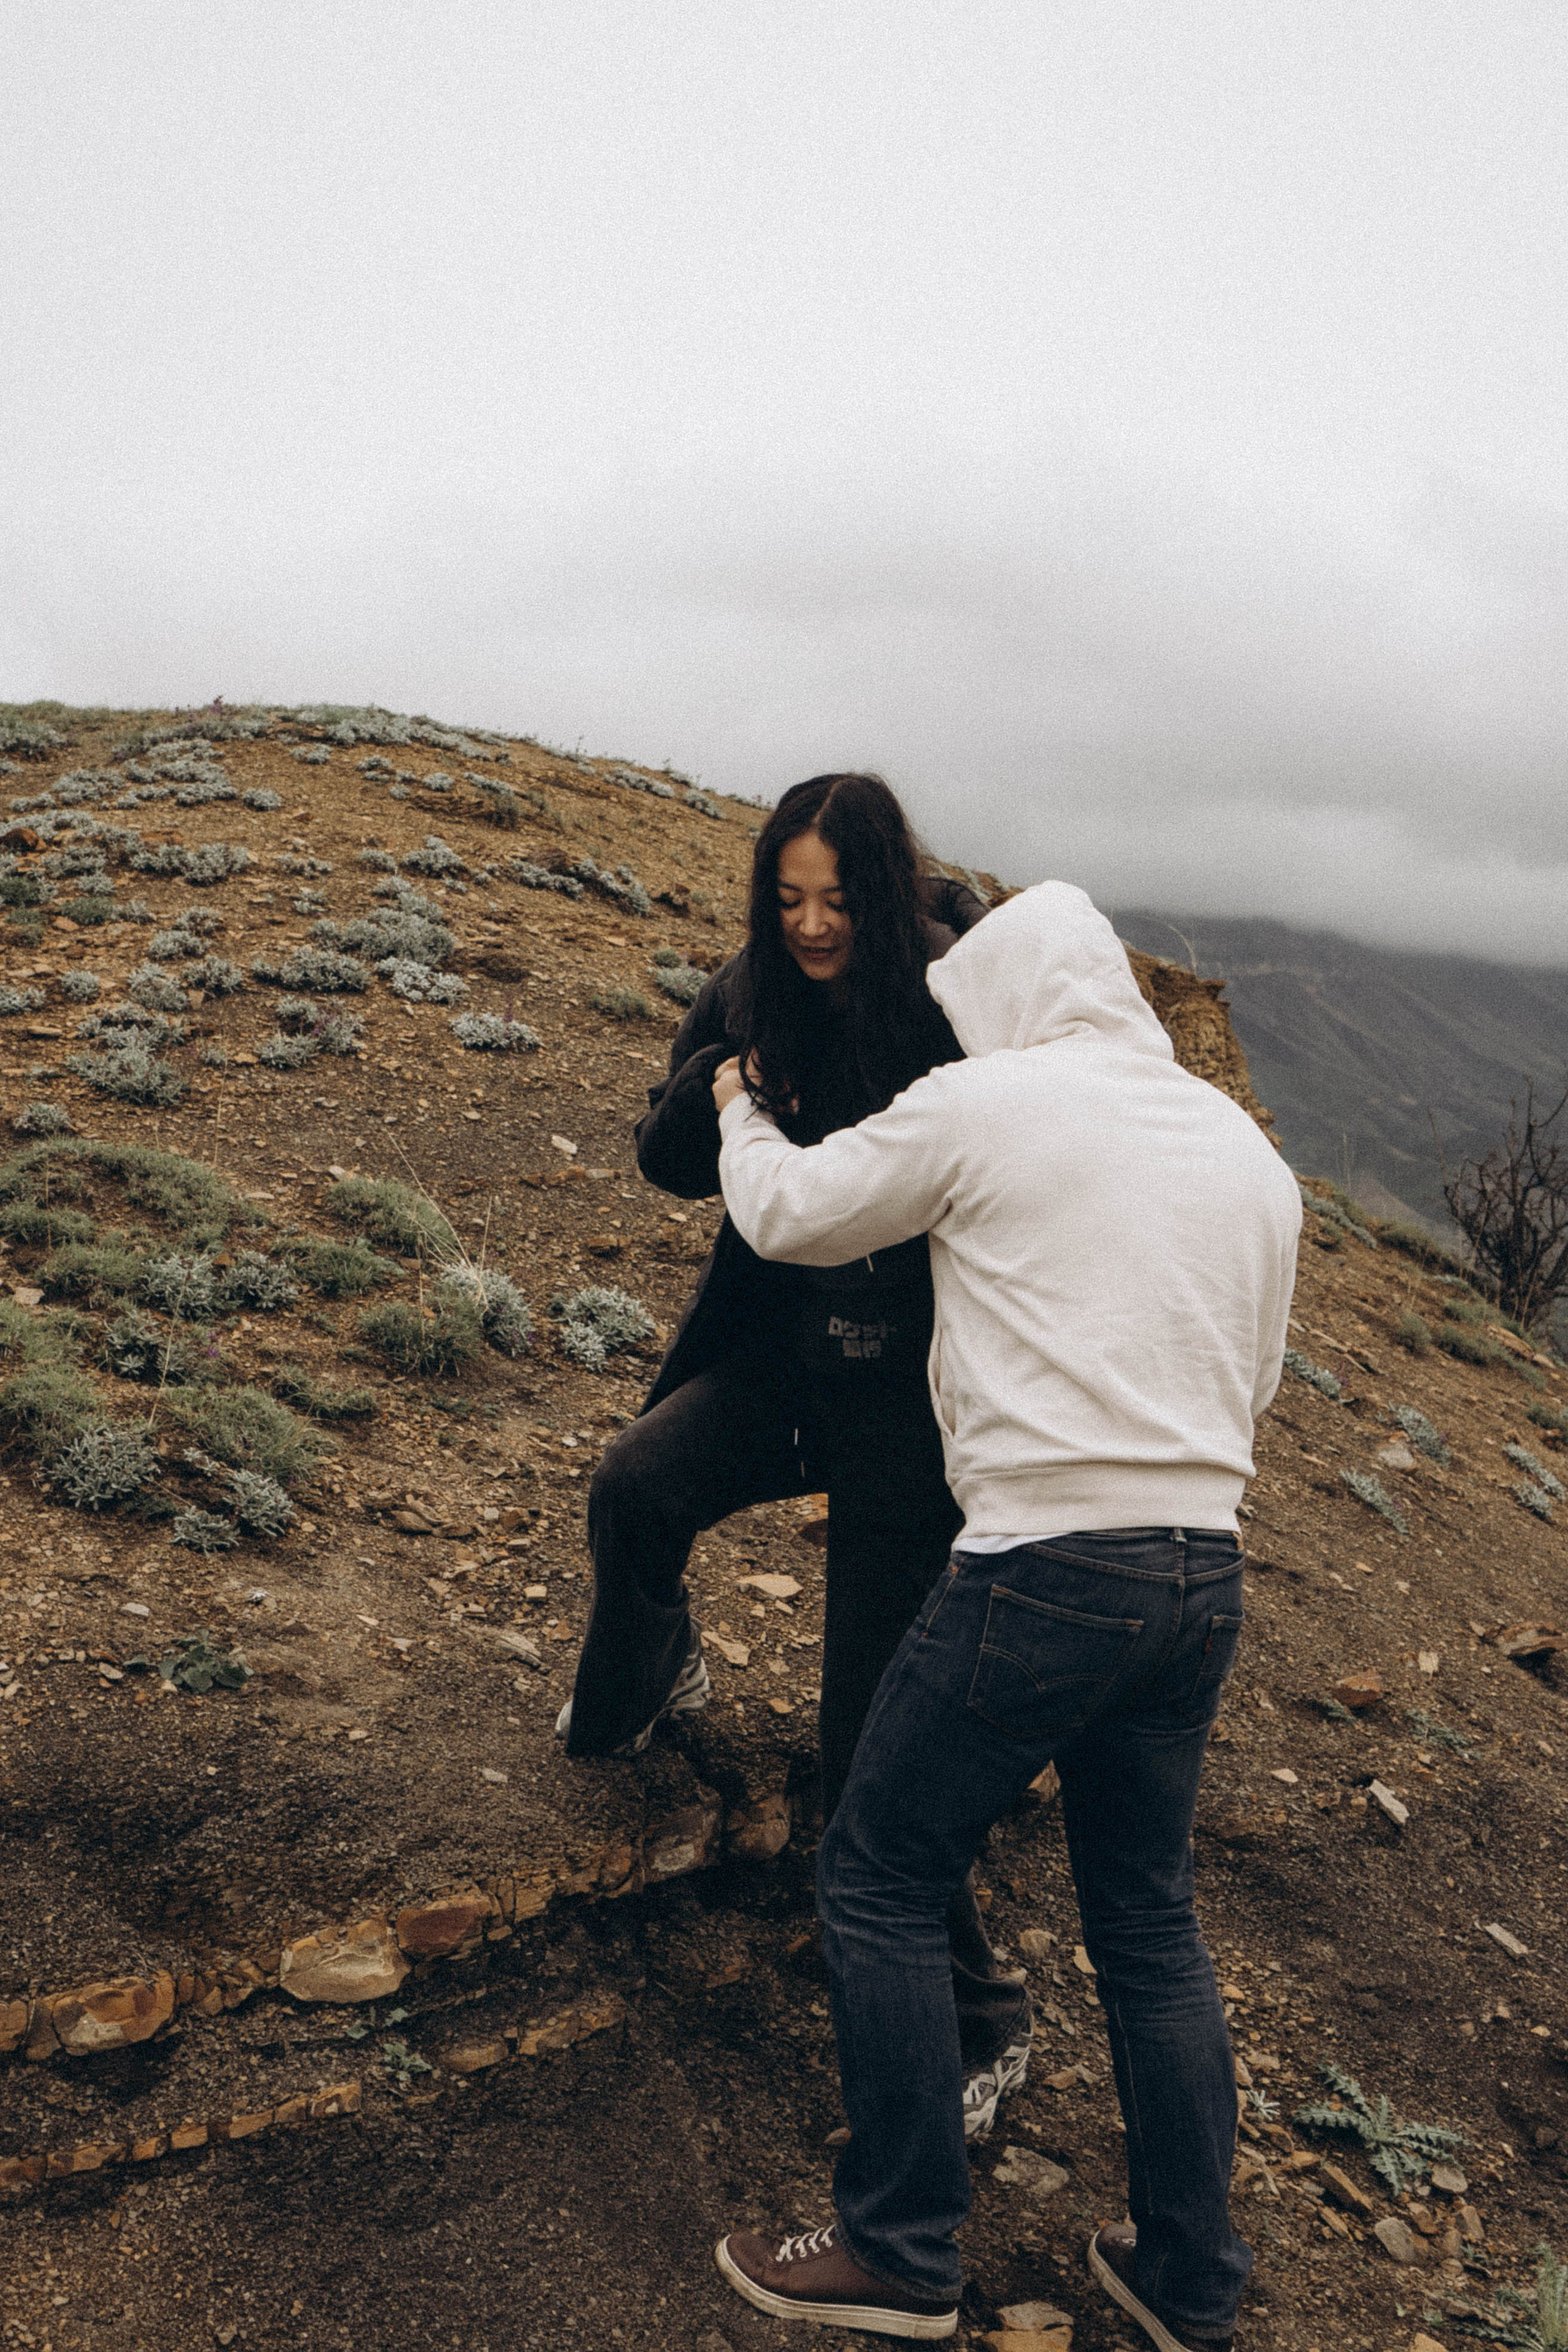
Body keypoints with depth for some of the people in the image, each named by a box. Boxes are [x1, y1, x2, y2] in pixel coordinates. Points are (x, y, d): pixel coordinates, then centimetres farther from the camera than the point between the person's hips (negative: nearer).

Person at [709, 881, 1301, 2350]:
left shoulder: (986, 1103, -6)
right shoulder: (1250, 1152, 12)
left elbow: (792, 1217, 7)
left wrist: (741, 1117, 26)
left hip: (1044, 1573, -7)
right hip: (1205, 1580, 7)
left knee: (880, 1885, 10)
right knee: (1149, 1922, 20)